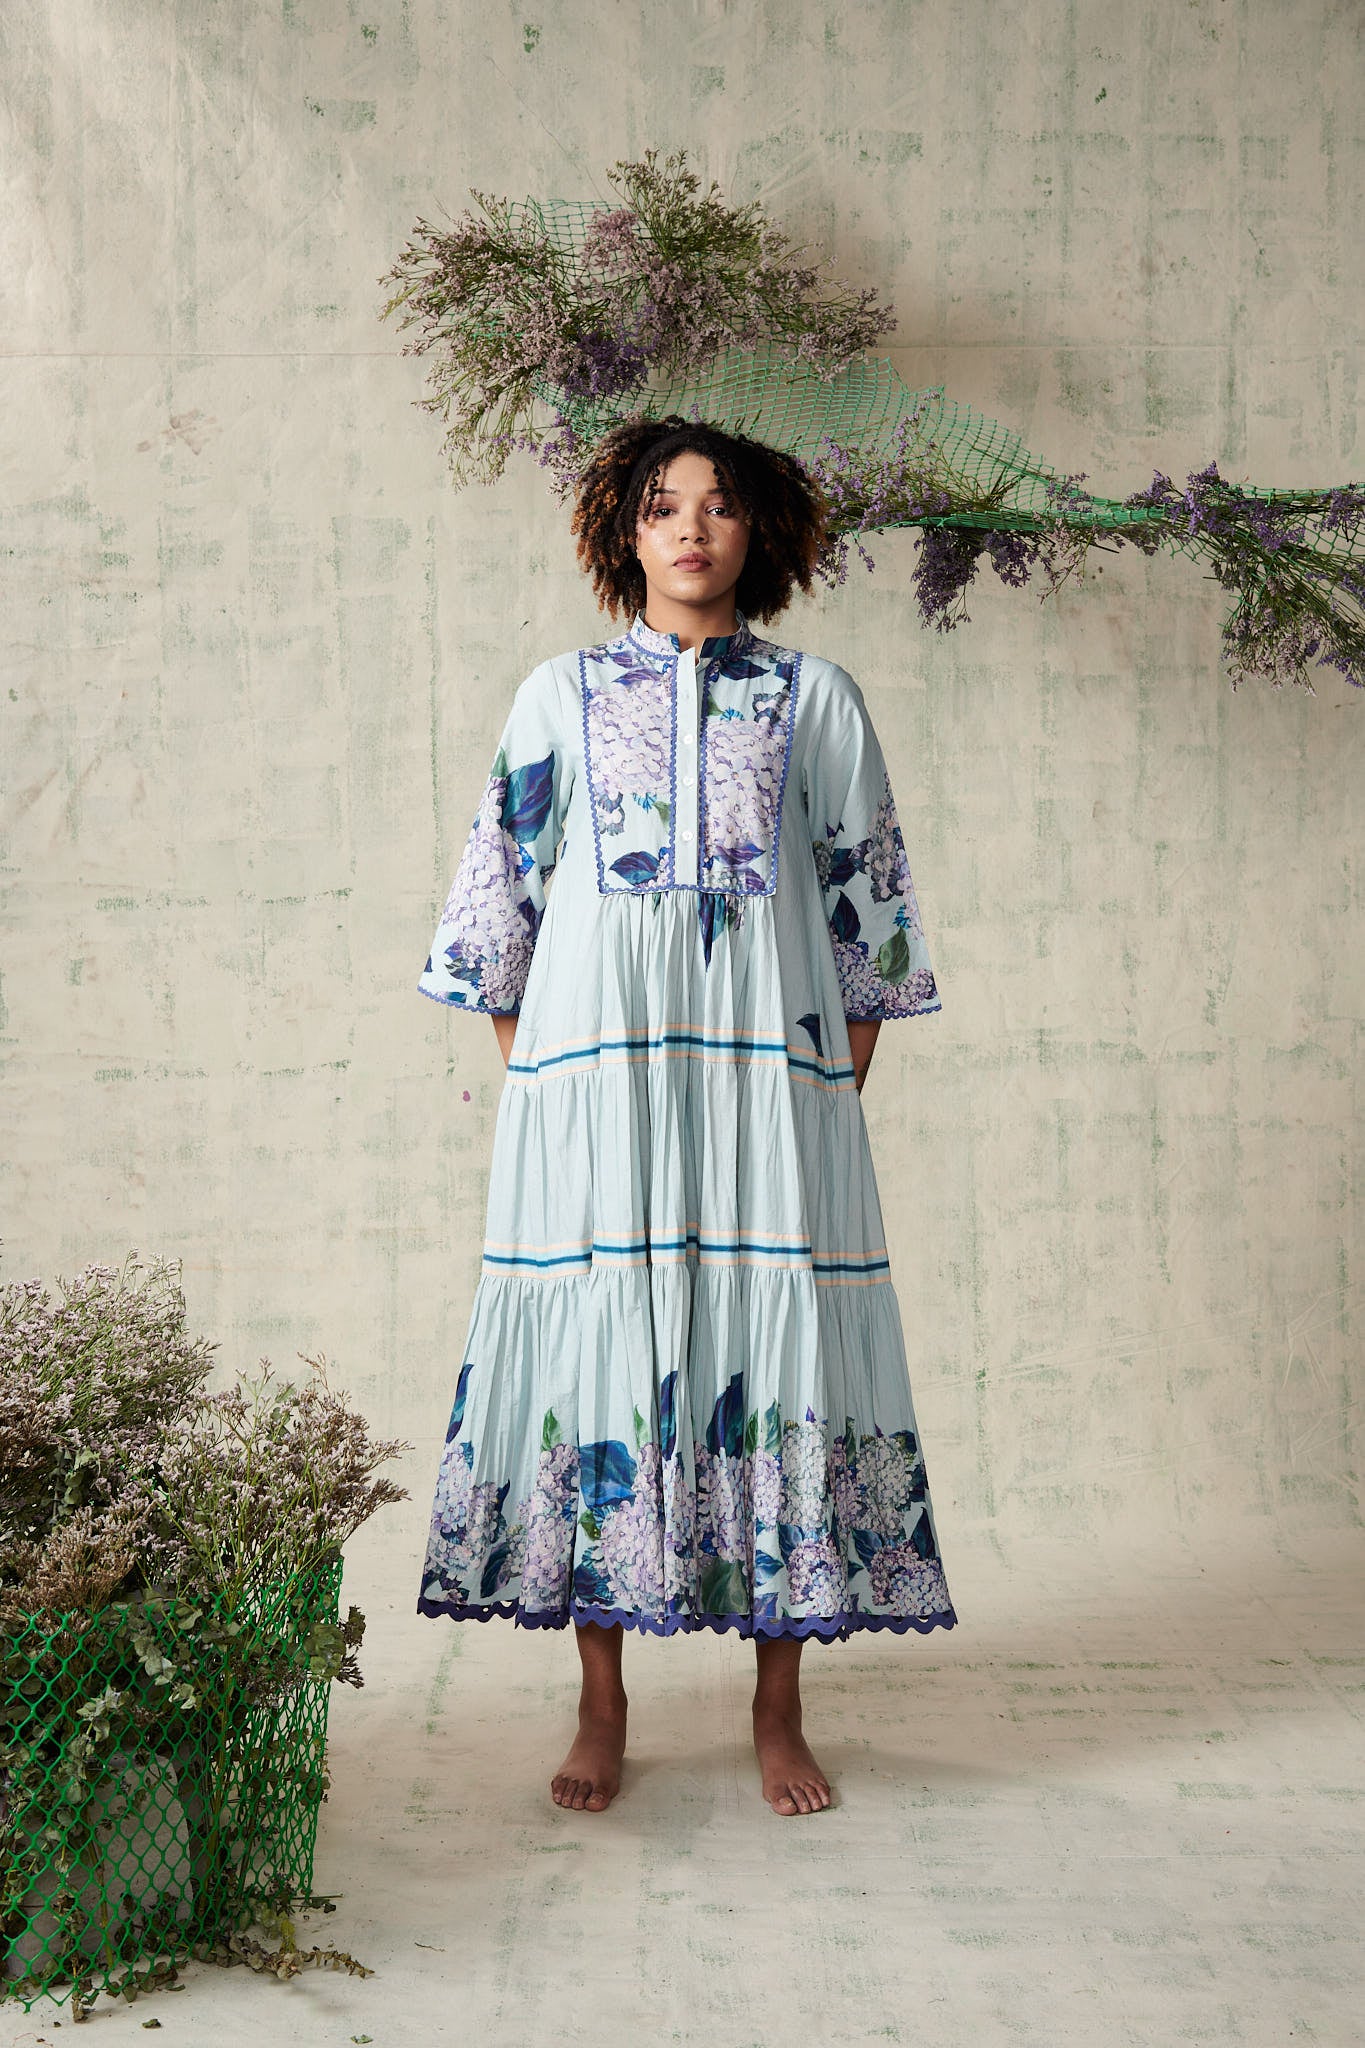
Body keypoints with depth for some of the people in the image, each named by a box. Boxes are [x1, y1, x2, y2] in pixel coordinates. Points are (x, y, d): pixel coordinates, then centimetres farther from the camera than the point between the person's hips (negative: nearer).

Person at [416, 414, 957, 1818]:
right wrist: (526, 1071, 4)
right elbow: (498, 888, 11)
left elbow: (867, 892, 10)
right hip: (593, 1055, 0)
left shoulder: (813, 697, 11)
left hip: (769, 1060, 0)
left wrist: (847, 1079, 3)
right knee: (599, 1333, -2)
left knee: (777, 1344, -2)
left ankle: (779, 1711, 10)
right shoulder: (558, 697, 12)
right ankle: (602, 1706, 11)